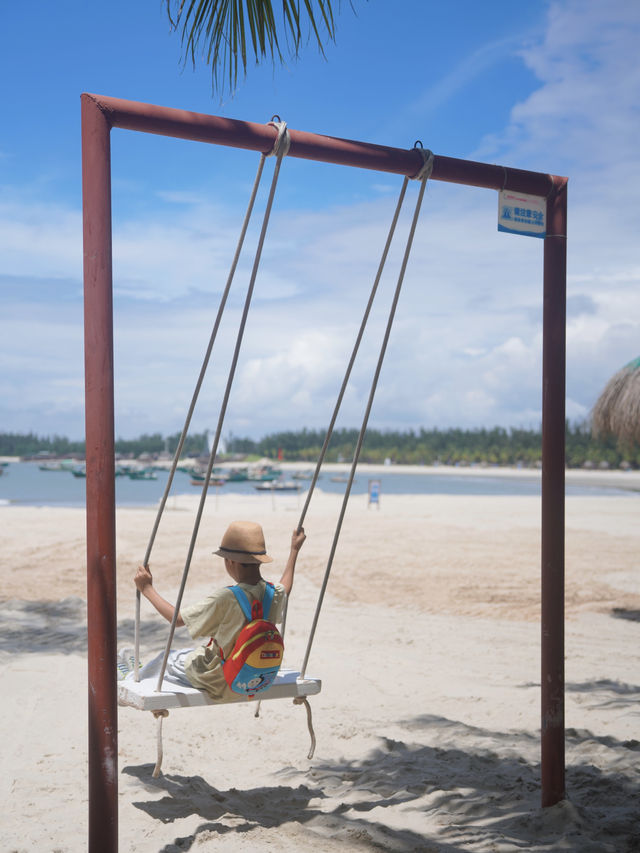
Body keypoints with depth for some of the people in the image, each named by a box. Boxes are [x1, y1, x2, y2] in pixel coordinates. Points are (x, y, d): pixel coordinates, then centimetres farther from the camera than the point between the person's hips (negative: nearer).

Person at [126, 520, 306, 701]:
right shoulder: (274, 594, -13)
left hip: (219, 684, -6)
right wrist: (294, 550, 26)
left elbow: (178, 619, -20)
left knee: (167, 659, 21)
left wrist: (147, 588, -9)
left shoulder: (226, 599, -30)